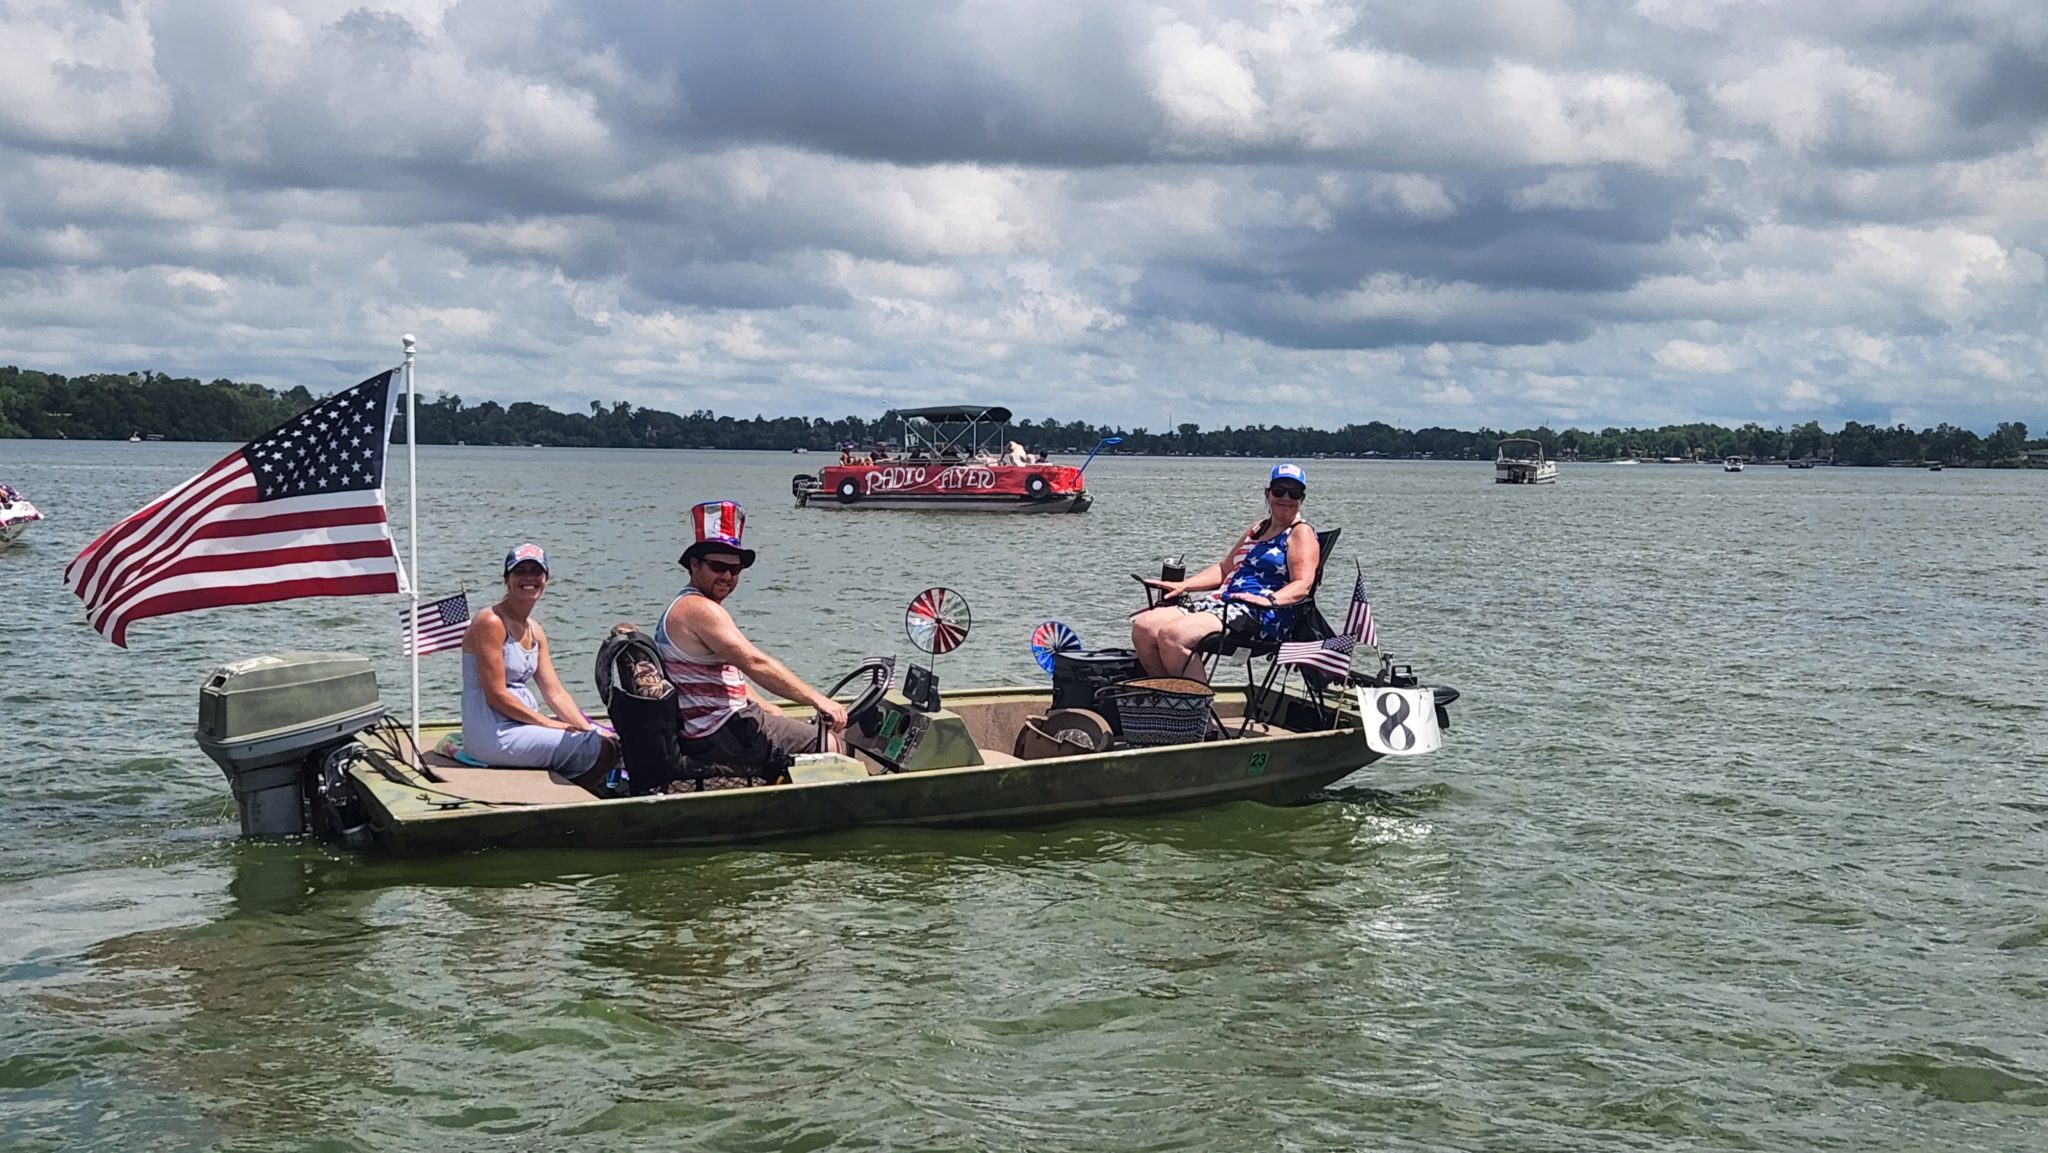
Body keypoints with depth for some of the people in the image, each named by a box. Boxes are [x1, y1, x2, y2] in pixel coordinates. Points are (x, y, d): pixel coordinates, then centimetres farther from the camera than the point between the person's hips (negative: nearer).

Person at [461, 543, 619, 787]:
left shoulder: (535, 631, 13)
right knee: (600, 749, -14)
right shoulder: (491, 622, -13)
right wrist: (549, 724, -15)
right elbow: (496, 696, -18)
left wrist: (587, 728, -3)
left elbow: (555, 692, 10)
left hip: (522, 722, 9)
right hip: (493, 735, -9)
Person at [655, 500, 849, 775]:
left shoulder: (682, 608, 18)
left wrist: (777, 716, 14)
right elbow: (756, 664, -26)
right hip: (720, 736, -11)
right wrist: (818, 700, -27)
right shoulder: (699, 609, -17)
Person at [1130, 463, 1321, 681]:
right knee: (1143, 626, -9)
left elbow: (1302, 585, -12)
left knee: (1172, 634, -30)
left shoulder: (1301, 533, 1)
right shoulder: (1258, 530, 27)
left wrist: (1270, 600, -31)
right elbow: (1225, 569, 29)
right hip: (1223, 602, 9)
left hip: (1263, 617, -9)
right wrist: (1183, 586, 16)